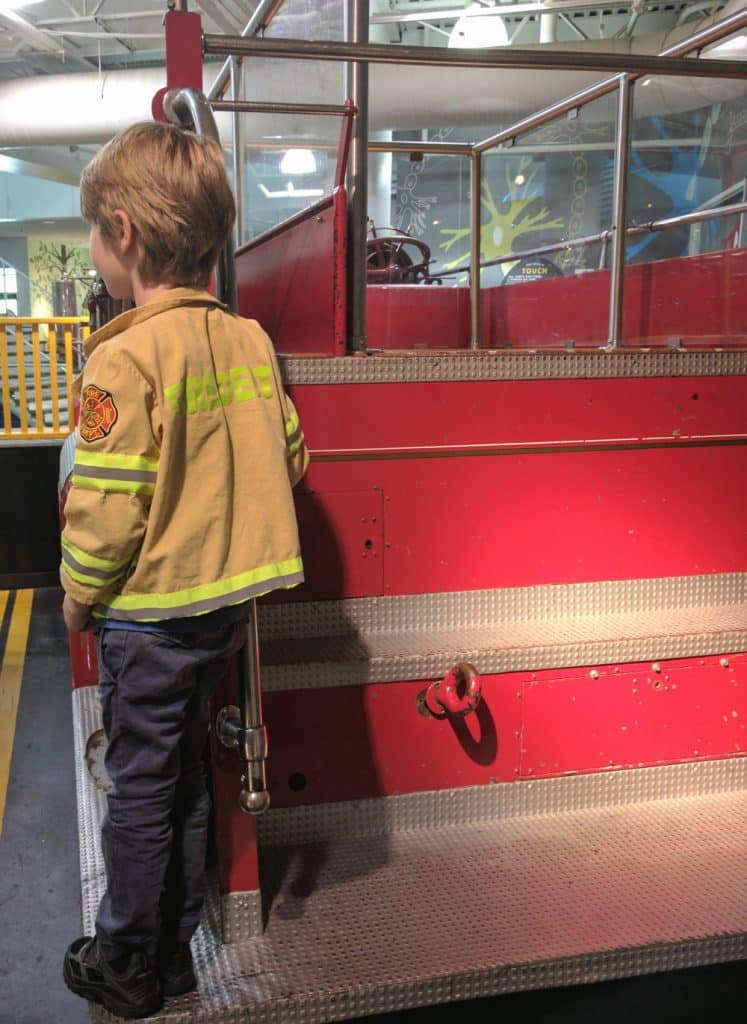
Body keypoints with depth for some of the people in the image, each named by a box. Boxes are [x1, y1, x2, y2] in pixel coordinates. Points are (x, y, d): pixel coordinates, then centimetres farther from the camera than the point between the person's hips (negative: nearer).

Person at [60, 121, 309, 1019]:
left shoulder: (126, 357, -19)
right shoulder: (248, 340, 1)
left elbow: (106, 505, -19)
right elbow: (290, 459, 8)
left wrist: (79, 595, -3)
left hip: (150, 612, -6)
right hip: (228, 600, 7)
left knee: (140, 789, 10)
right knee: (185, 779, 19)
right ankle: (173, 951, 34)